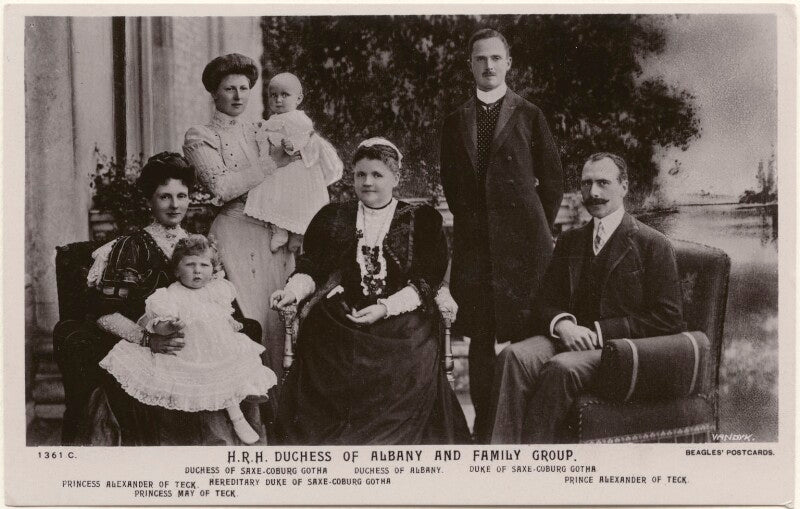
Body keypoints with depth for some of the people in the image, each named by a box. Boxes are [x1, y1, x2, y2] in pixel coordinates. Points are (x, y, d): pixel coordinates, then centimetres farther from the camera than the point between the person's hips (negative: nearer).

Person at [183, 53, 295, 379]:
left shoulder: (260, 133, 18)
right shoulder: (200, 137, 3)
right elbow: (221, 187, -13)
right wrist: (273, 161, -11)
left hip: (274, 235, 5)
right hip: (235, 233, -5)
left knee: (279, 315, 3)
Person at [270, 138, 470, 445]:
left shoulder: (421, 220, 9)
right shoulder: (333, 218, 16)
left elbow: (427, 281, 1)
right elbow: (311, 267, 13)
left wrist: (385, 308, -13)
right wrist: (293, 290, -9)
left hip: (400, 319, -1)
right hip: (340, 321, 1)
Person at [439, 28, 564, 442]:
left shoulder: (529, 116, 4)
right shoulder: (455, 122, 12)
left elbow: (552, 180, 6)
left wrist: (538, 228, 5)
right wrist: (467, 221, 11)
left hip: (521, 239, -2)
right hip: (473, 241, 3)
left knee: (526, 333, -3)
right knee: (479, 337, 4)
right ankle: (483, 426, 12)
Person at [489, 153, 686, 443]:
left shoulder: (652, 245, 2)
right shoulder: (569, 241, 21)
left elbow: (667, 319, -4)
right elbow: (547, 302, 19)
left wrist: (598, 332, -12)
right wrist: (561, 323, -8)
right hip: (570, 339, 5)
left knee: (562, 367, -35)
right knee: (514, 356, -26)